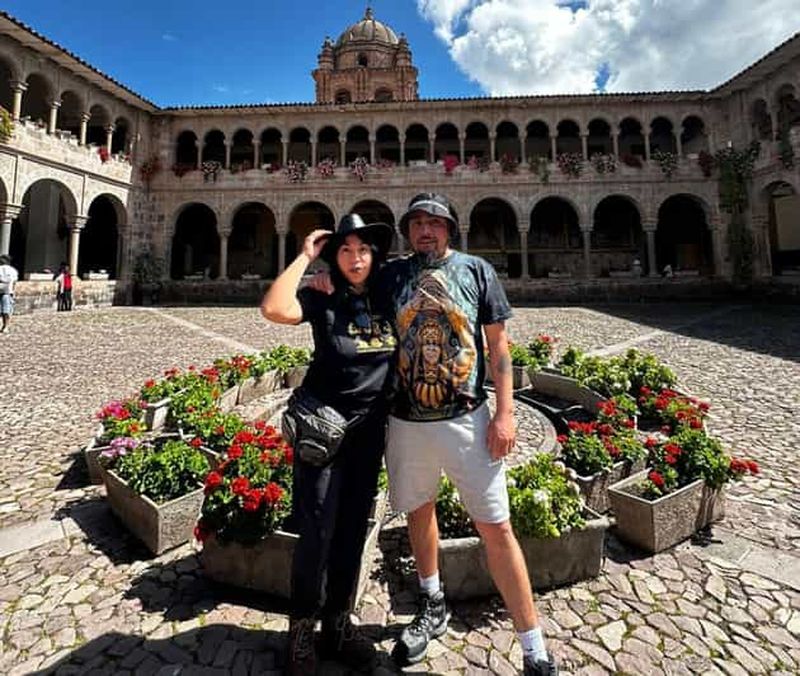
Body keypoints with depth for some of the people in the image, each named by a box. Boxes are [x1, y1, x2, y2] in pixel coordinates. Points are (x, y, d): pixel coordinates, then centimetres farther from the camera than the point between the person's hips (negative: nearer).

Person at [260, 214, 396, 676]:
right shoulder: (323, 302, -8)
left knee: (353, 530, 15)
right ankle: (302, 631, 27)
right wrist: (305, 257, -17)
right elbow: (274, 309, -27)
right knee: (318, 531, 2)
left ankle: (338, 625, 34)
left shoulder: (389, 301, 3)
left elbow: (401, 357, 14)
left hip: (370, 429, 4)